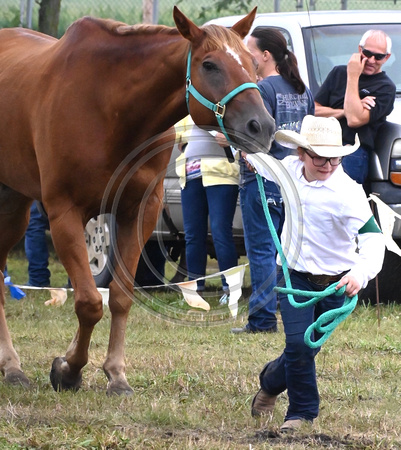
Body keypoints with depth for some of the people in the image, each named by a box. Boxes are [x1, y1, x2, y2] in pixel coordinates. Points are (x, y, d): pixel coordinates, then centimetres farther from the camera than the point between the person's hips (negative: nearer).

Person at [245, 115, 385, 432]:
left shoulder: (347, 192, -24)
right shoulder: (291, 169, -8)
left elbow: (372, 236, -33)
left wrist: (362, 271, -52)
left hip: (334, 284, -2)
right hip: (295, 276, 2)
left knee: (308, 347, 10)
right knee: (298, 344, -12)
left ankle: (272, 380, 41)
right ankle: (302, 412, 6)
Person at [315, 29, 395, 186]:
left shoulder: (385, 88, 4)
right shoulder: (338, 73, 20)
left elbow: (354, 120, -10)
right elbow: (315, 110, 14)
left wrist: (353, 77, -5)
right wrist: (346, 111, -2)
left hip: (353, 153, -4)